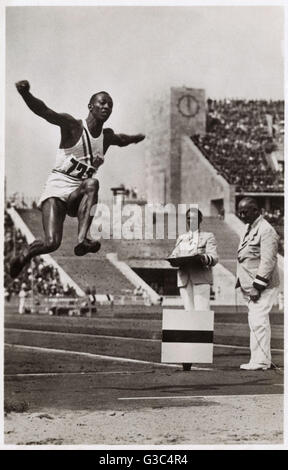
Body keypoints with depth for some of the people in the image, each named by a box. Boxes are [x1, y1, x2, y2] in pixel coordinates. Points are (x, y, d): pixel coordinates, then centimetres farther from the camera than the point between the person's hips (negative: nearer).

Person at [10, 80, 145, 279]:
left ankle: (83, 240, -39)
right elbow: (44, 112, -26)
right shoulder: (73, 126, -7)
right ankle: (25, 254, 15)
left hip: (79, 195, 4)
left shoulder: (107, 137, 11)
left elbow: (122, 140, 39)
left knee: (92, 183, -33)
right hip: (57, 188, -4)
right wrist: (25, 93, -41)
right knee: (52, 243, -20)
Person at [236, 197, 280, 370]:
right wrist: (242, 281, 19)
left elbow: (268, 261, -19)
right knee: (255, 322, 11)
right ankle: (260, 359, 15)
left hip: (263, 286, -10)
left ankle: (261, 361, -10)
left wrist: (258, 285, -20)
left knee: (258, 321, -13)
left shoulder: (266, 230, -13)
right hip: (251, 286, 10)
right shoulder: (250, 229, 17)